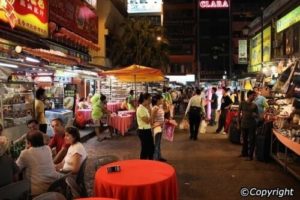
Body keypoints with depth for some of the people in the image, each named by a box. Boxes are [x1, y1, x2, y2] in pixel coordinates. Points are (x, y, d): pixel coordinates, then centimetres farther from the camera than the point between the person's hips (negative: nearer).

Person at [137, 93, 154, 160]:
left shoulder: (145, 108, 9)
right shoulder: (140, 109, -19)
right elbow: (147, 121, -23)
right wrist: (150, 111, -20)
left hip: (148, 130, 9)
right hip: (143, 131, -9)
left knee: (151, 147, 17)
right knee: (145, 149, 3)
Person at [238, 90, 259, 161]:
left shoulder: (254, 105, 1)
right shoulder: (242, 103, -2)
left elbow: (257, 115, 6)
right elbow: (239, 113, 3)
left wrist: (254, 115, -18)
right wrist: (238, 123, 2)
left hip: (252, 125, -1)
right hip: (243, 124, 1)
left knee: (251, 140, 0)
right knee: (244, 139, 14)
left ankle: (250, 155, 6)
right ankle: (244, 153, 30)